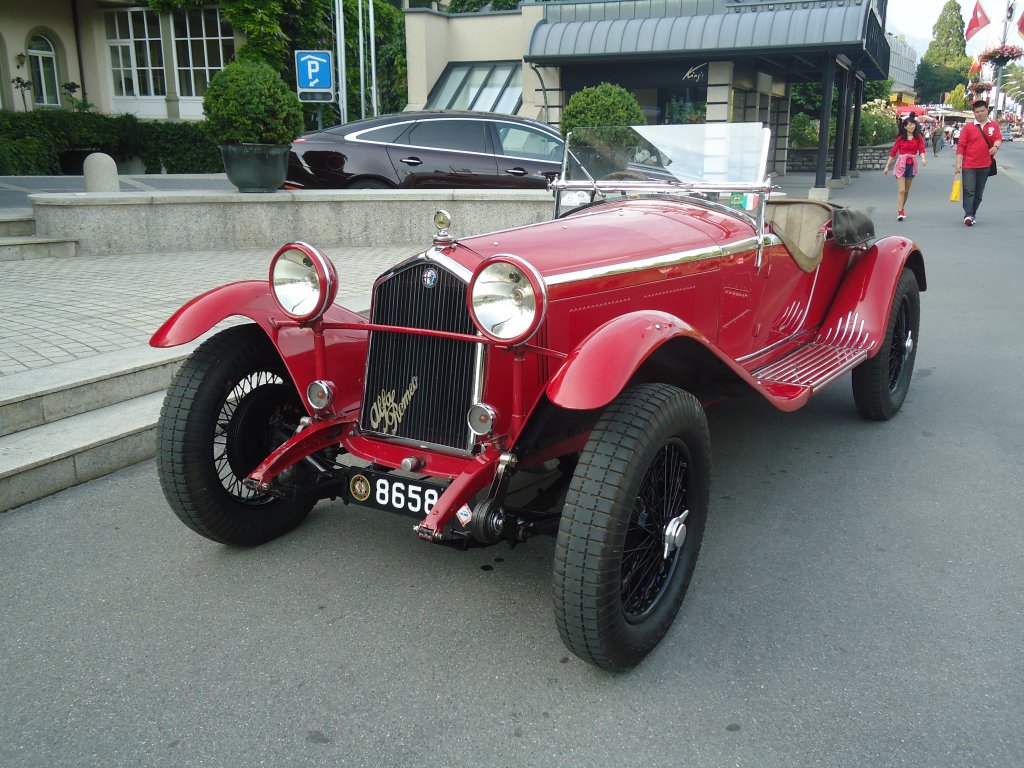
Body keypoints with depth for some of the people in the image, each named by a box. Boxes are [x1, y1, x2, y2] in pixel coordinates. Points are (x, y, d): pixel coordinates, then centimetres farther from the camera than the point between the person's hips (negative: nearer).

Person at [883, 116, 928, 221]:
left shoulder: (918, 137, 5)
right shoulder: (900, 138, 1)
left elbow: (922, 149, -5)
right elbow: (893, 152, 4)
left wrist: (923, 158, -25)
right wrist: (887, 166, 5)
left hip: (912, 164, 2)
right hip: (901, 164, -2)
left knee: (906, 190, 11)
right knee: (901, 190, -11)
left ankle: (902, 208, 27)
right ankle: (900, 212, -12)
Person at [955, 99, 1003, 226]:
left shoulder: (993, 125, 7)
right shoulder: (968, 127, 2)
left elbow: (998, 138, -6)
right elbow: (961, 145, -1)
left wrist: (996, 146, -29)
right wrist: (958, 162, -9)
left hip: (985, 165, 2)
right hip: (969, 165, -2)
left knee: (979, 193, 9)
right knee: (969, 191, -10)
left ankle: (973, 214, 20)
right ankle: (968, 216, -14)